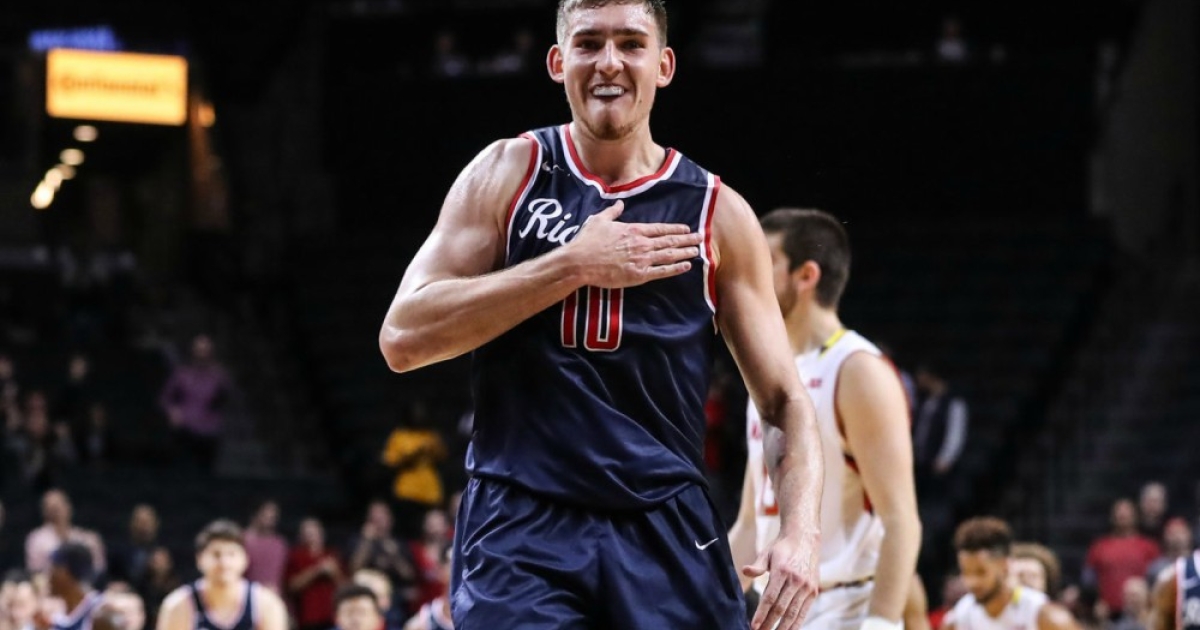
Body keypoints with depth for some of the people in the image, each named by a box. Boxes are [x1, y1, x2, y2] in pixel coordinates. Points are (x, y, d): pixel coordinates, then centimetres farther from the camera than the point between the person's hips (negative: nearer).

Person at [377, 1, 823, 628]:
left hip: (667, 530, 2)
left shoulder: (717, 214, 5)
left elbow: (785, 401, 7)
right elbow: (403, 338, -8)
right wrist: (573, 267, -13)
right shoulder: (508, 174, 3)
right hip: (521, 528, -1)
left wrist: (801, 531, -12)